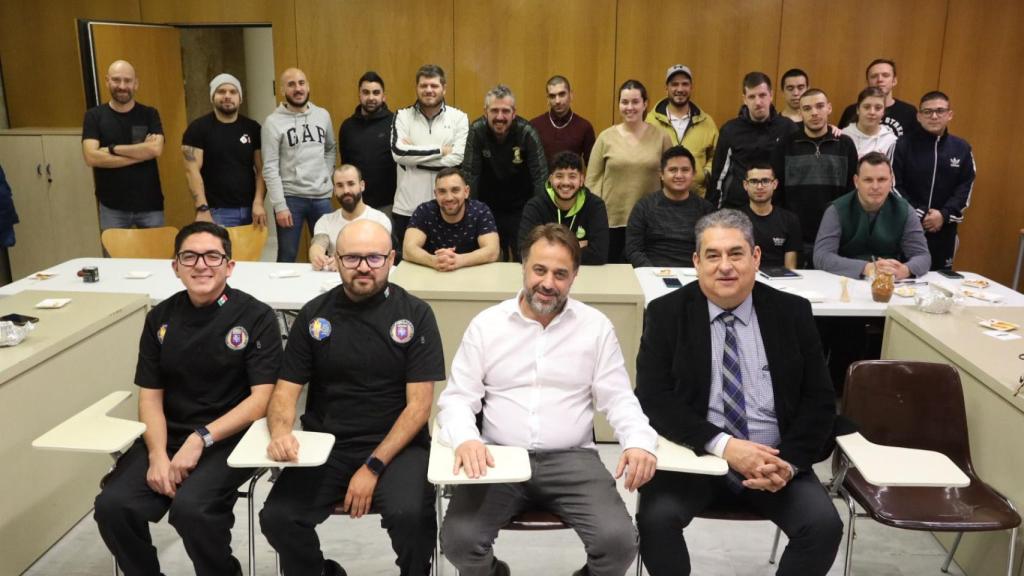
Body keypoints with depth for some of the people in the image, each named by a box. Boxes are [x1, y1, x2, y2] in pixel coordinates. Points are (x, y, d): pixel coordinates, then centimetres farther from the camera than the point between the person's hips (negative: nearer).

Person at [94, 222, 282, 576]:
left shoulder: (256, 317, -7)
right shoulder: (161, 318, 7)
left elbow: (261, 398, -12)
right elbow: (150, 396, 7)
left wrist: (201, 439, -19)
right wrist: (157, 454, -10)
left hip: (230, 438, -4)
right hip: (168, 436, 5)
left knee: (190, 508, -29)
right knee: (112, 506, -17)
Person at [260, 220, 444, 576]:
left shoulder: (415, 314, -3)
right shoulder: (314, 315, 5)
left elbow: (419, 404, -7)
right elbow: (285, 390, 7)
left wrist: (374, 466, -15)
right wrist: (281, 432, -16)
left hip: (396, 446, -2)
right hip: (324, 445, 3)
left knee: (410, 516, -29)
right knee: (277, 518, -20)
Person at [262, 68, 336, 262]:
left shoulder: (323, 115, 6)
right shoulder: (274, 122, -6)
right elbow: (270, 168, -9)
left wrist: (327, 174, 4)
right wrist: (279, 205, -14)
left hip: (321, 196, 4)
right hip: (290, 197, -3)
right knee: (287, 257, 7)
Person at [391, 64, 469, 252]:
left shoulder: (459, 117, 1)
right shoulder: (402, 116, 3)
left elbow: (458, 159, -11)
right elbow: (398, 152, -13)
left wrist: (414, 154, -10)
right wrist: (441, 150, -12)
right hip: (406, 208, 1)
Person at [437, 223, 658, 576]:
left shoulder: (596, 326, 5)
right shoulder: (486, 324, 4)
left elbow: (618, 398, 4)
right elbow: (457, 398, 1)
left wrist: (639, 442, -17)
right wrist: (465, 439, -21)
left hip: (572, 459, 0)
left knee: (619, 541, -21)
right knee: (459, 539, -21)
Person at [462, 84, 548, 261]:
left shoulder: (527, 132, -17)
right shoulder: (477, 131, -14)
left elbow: (540, 175, -17)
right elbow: (470, 174, -12)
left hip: (521, 208, -1)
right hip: (488, 208, 1)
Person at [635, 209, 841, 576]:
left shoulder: (791, 313, 2)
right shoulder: (666, 313, -4)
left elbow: (819, 400, 3)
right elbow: (654, 399, -10)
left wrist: (789, 460, -14)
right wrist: (722, 445, -22)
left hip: (776, 459, 2)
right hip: (696, 456, -1)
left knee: (824, 525, -20)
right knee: (655, 517, -25)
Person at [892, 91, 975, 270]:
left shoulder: (962, 148, 6)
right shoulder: (903, 145, -3)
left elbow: (966, 188, 4)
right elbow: (894, 186, -6)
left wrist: (944, 214, -11)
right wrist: (920, 214, -13)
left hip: (945, 229, 3)